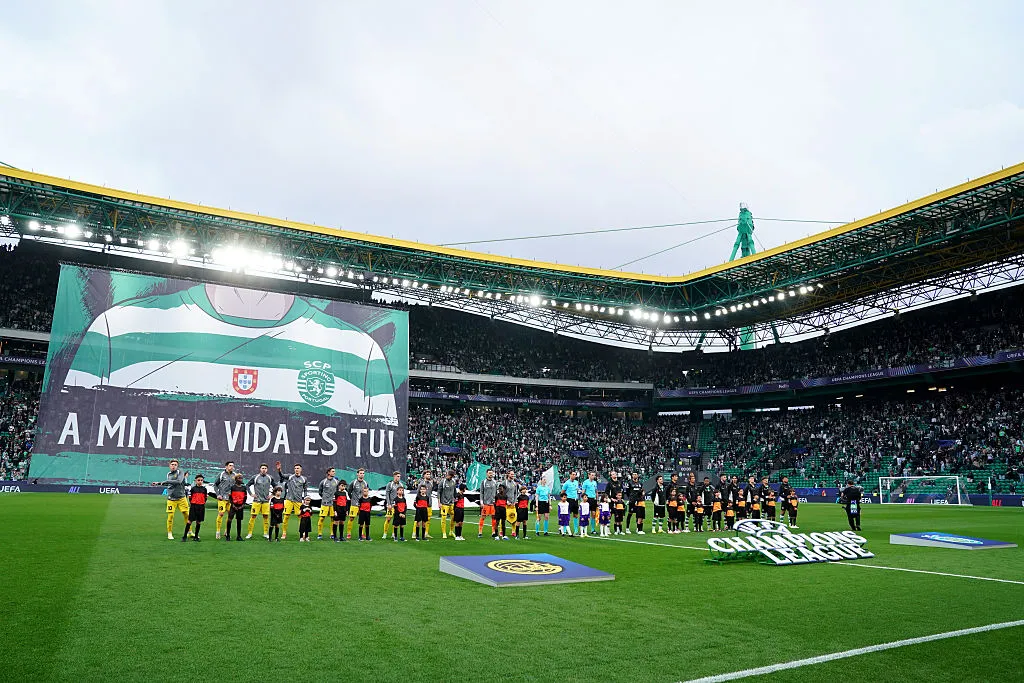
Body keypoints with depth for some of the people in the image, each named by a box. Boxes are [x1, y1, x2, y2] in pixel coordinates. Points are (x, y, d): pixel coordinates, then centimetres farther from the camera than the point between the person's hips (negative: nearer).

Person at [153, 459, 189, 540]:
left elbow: (179, 482, -22)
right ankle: (169, 533, 11)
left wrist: (166, 481, -19)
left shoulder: (180, 472, -3)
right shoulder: (168, 474, 11)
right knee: (170, 516, -4)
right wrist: (158, 483, 24)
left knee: (187, 515, -2)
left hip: (181, 498, -3)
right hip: (171, 499, 3)